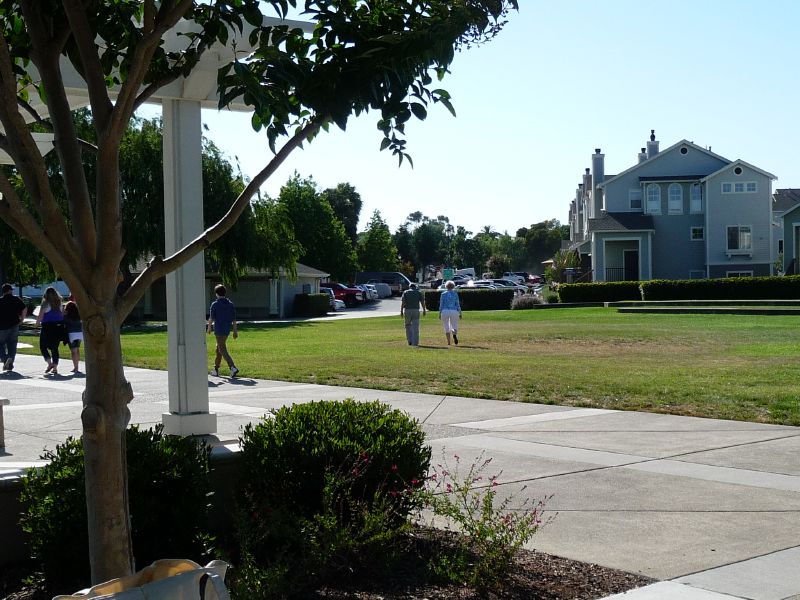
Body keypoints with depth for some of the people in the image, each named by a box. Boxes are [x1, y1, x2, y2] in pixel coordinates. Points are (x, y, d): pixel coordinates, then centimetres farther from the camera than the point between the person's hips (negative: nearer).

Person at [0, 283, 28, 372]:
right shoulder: (16, 299, 0)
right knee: (12, 345, 9)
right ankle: (10, 365, 2)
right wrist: (21, 319, 5)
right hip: (14, 325, 1)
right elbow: (25, 309, -7)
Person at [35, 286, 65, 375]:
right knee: (55, 348, 10)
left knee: (43, 346, 8)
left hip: (48, 327, -5)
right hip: (58, 327, 5)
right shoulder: (59, 303, 6)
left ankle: (50, 363, -8)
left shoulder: (45, 303, -8)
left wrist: (37, 323, 7)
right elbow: (62, 315, 8)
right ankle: (55, 367, 5)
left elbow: (40, 316, -9)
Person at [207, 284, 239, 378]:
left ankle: (233, 367, -22)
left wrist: (209, 328, 7)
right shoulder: (230, 304, 5)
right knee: (219, 348, 19)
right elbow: (234, 319, 6)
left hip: (218, 329, -6)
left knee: (223, 350, -6)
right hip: (227, 329, 6)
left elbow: (211, 318, -8)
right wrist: (235, 331, 10)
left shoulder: (215, 304, -9)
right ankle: (216, 370, 25)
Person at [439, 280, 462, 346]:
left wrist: (440, 314, 6)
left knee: (447, 328, 10)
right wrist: (460, 313, 6)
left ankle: (448, 342, 3)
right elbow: (457, 304, 1)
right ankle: (454, 334, -28)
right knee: (454, 327, 7)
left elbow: (441, 305, 0)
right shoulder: (455, 293, 3)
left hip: (445, 312, 0)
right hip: (454, 311, 0)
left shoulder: (443, 294, 2)